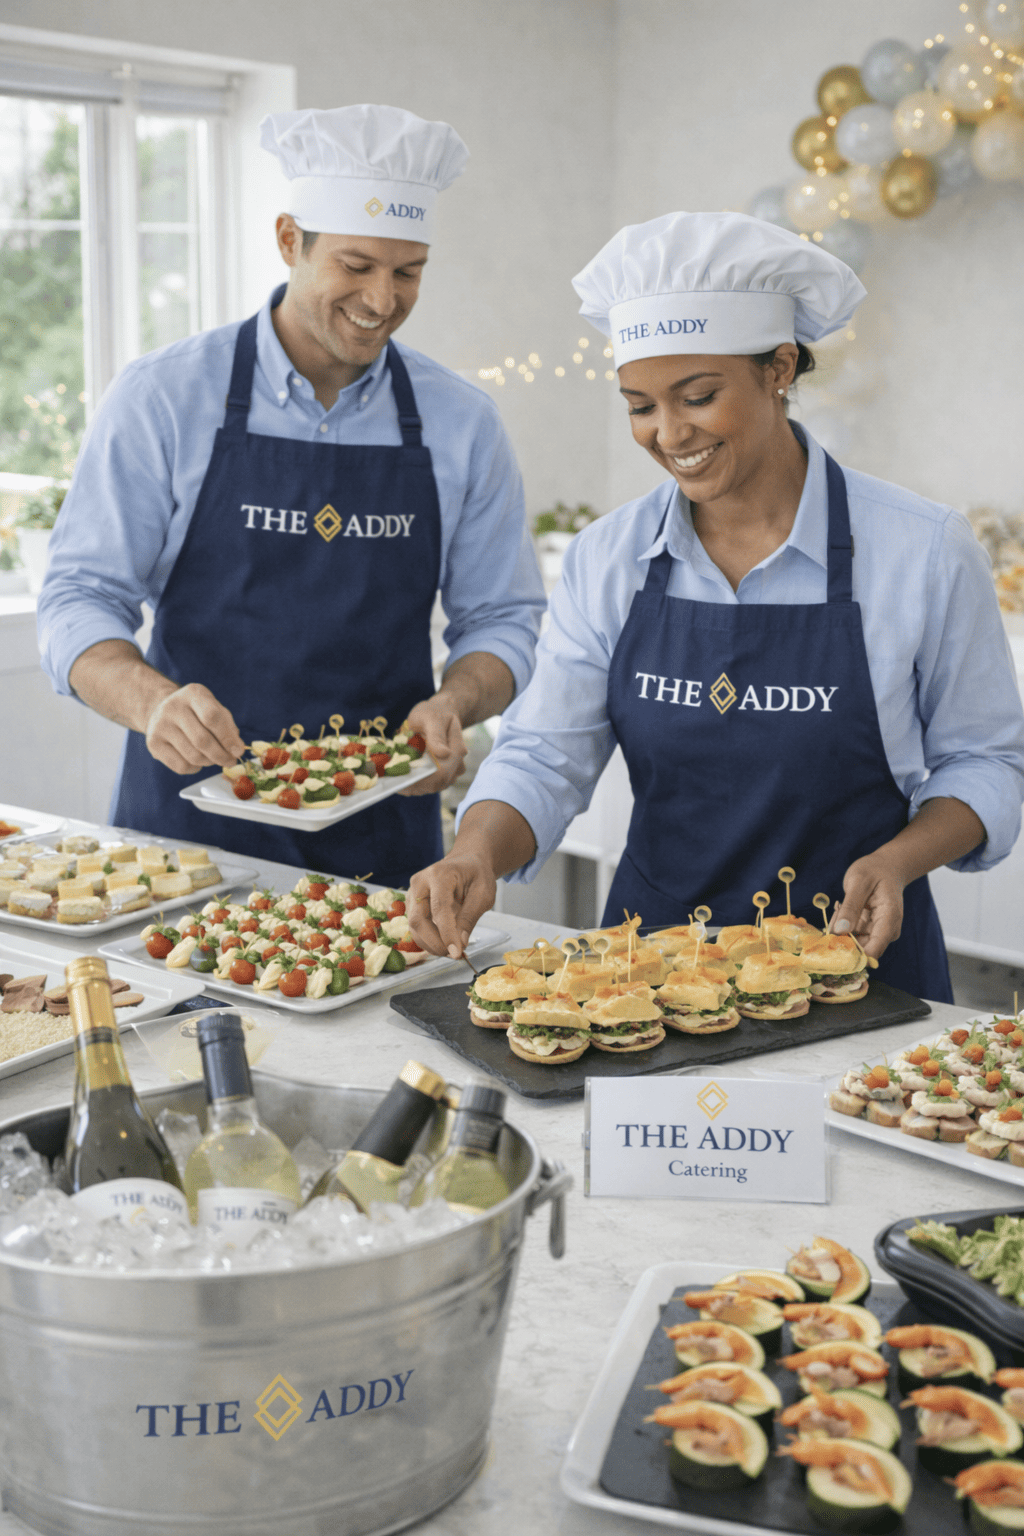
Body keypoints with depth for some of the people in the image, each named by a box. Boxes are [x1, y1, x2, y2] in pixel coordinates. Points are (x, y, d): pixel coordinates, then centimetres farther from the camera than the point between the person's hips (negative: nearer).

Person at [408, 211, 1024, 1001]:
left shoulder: (925, 550, -5)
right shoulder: (608, 559, 3)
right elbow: (544, 755, 1)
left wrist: (897, 861, -14)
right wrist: (478, 852, -19)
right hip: (654, 951, 2)